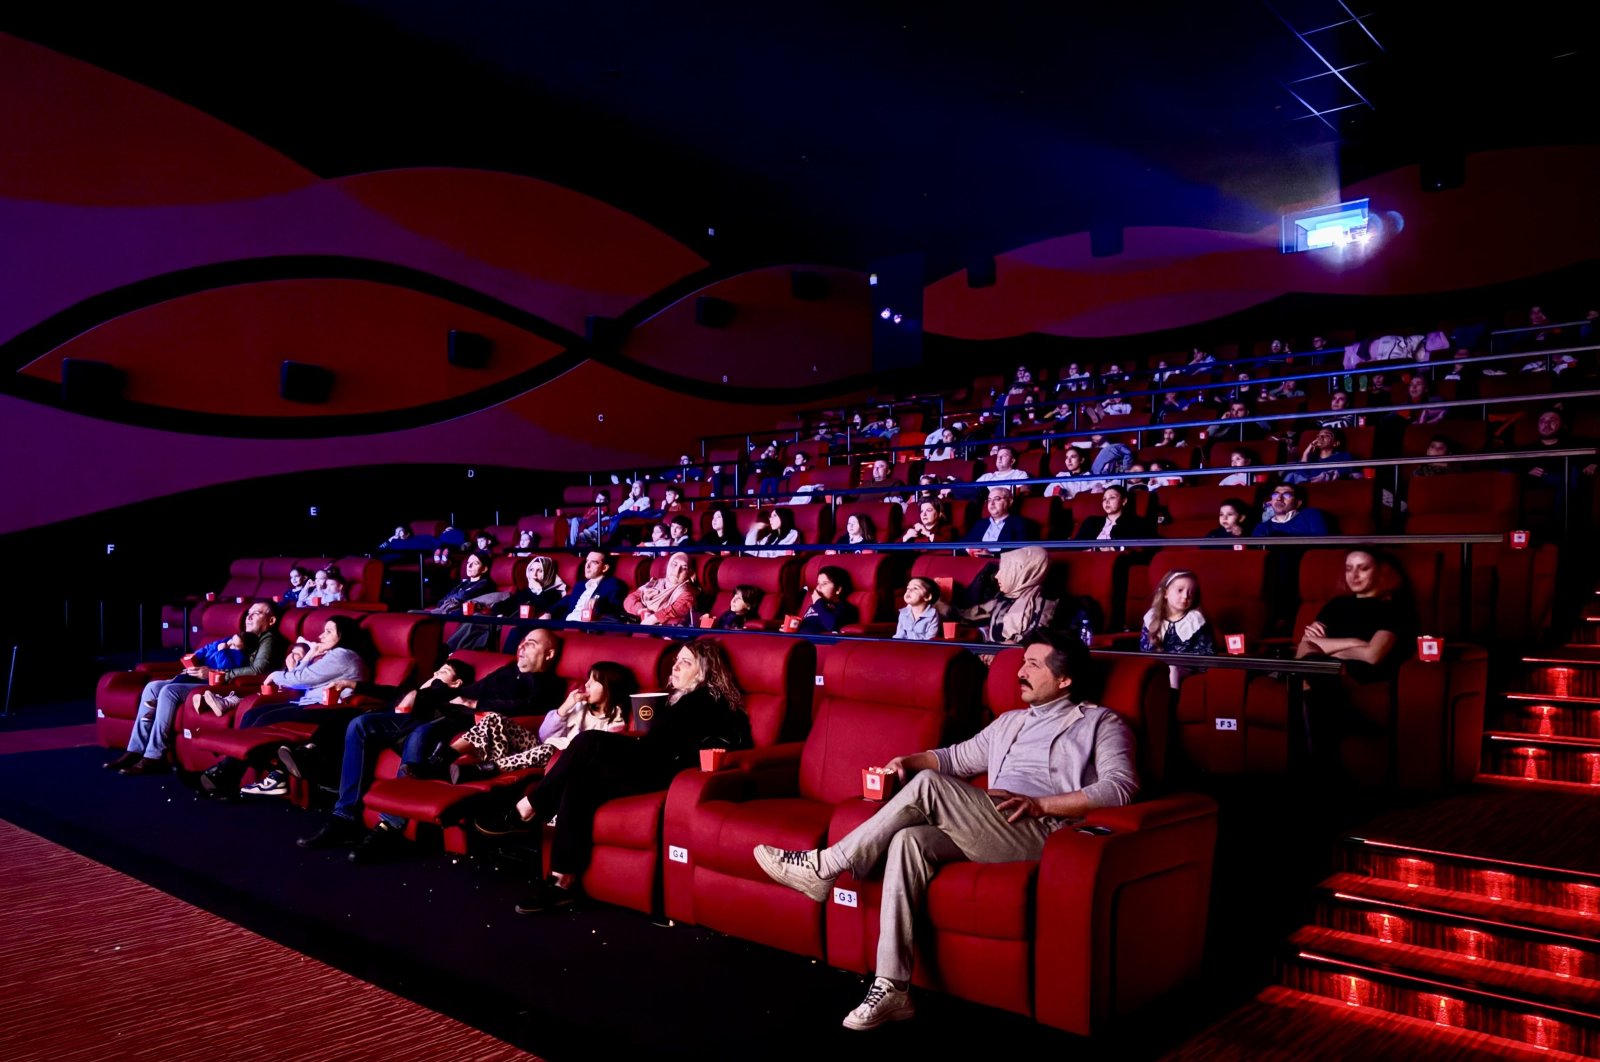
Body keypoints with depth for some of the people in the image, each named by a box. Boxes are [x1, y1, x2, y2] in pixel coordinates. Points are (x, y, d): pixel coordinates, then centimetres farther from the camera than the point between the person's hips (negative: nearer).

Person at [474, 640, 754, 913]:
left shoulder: (703, 701, -3)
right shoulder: (685, 699, 25)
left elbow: (655, 745, -11)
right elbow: (658, 744, 15)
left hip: (668, 776, -9)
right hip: (653, 770, 9)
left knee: (590, 742, -22)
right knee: (578, 784, -16)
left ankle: (525, 813, -13)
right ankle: (563, 883, -19)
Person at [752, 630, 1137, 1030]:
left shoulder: (1100, 723, 8)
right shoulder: (1010, 722, 29)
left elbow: (1121, 786, -8)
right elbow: (956, 757, 32)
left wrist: (1039, 804, -16)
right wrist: (909, 761, 11)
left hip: (1042, 834, -6)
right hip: (990, 831, 6)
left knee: (928, 785, -23)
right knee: (909, 840, -24)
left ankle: (826, 866, -15)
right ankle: (892, 988, -25)